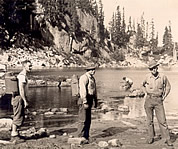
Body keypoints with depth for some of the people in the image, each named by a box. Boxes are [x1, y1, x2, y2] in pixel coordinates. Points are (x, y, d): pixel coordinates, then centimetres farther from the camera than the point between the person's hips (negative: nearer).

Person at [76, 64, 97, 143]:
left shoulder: (92, 78, 15)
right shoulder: (84, 78, -13)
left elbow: (94, 90, 22)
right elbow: (82, 91, -19)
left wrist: (95, 101, 19)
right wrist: (85, 102, -23)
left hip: (90, 100, 9)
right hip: (84, 100, -9)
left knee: (88, 120, 12)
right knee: (83, 120, -6)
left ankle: (86, 137, 19)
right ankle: (80, 137, 1)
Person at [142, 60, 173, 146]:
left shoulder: (163, 77, -5)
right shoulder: (147, 77, -1)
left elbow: (168, 86, 12)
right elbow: (143, 84, 22)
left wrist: (164, 96, 4)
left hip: (158, 101, -1)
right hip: (149, 100, 2)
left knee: (162, 120, -5)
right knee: (150, 120, 8)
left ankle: (167, 139, 0)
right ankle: (151, 137, 19)